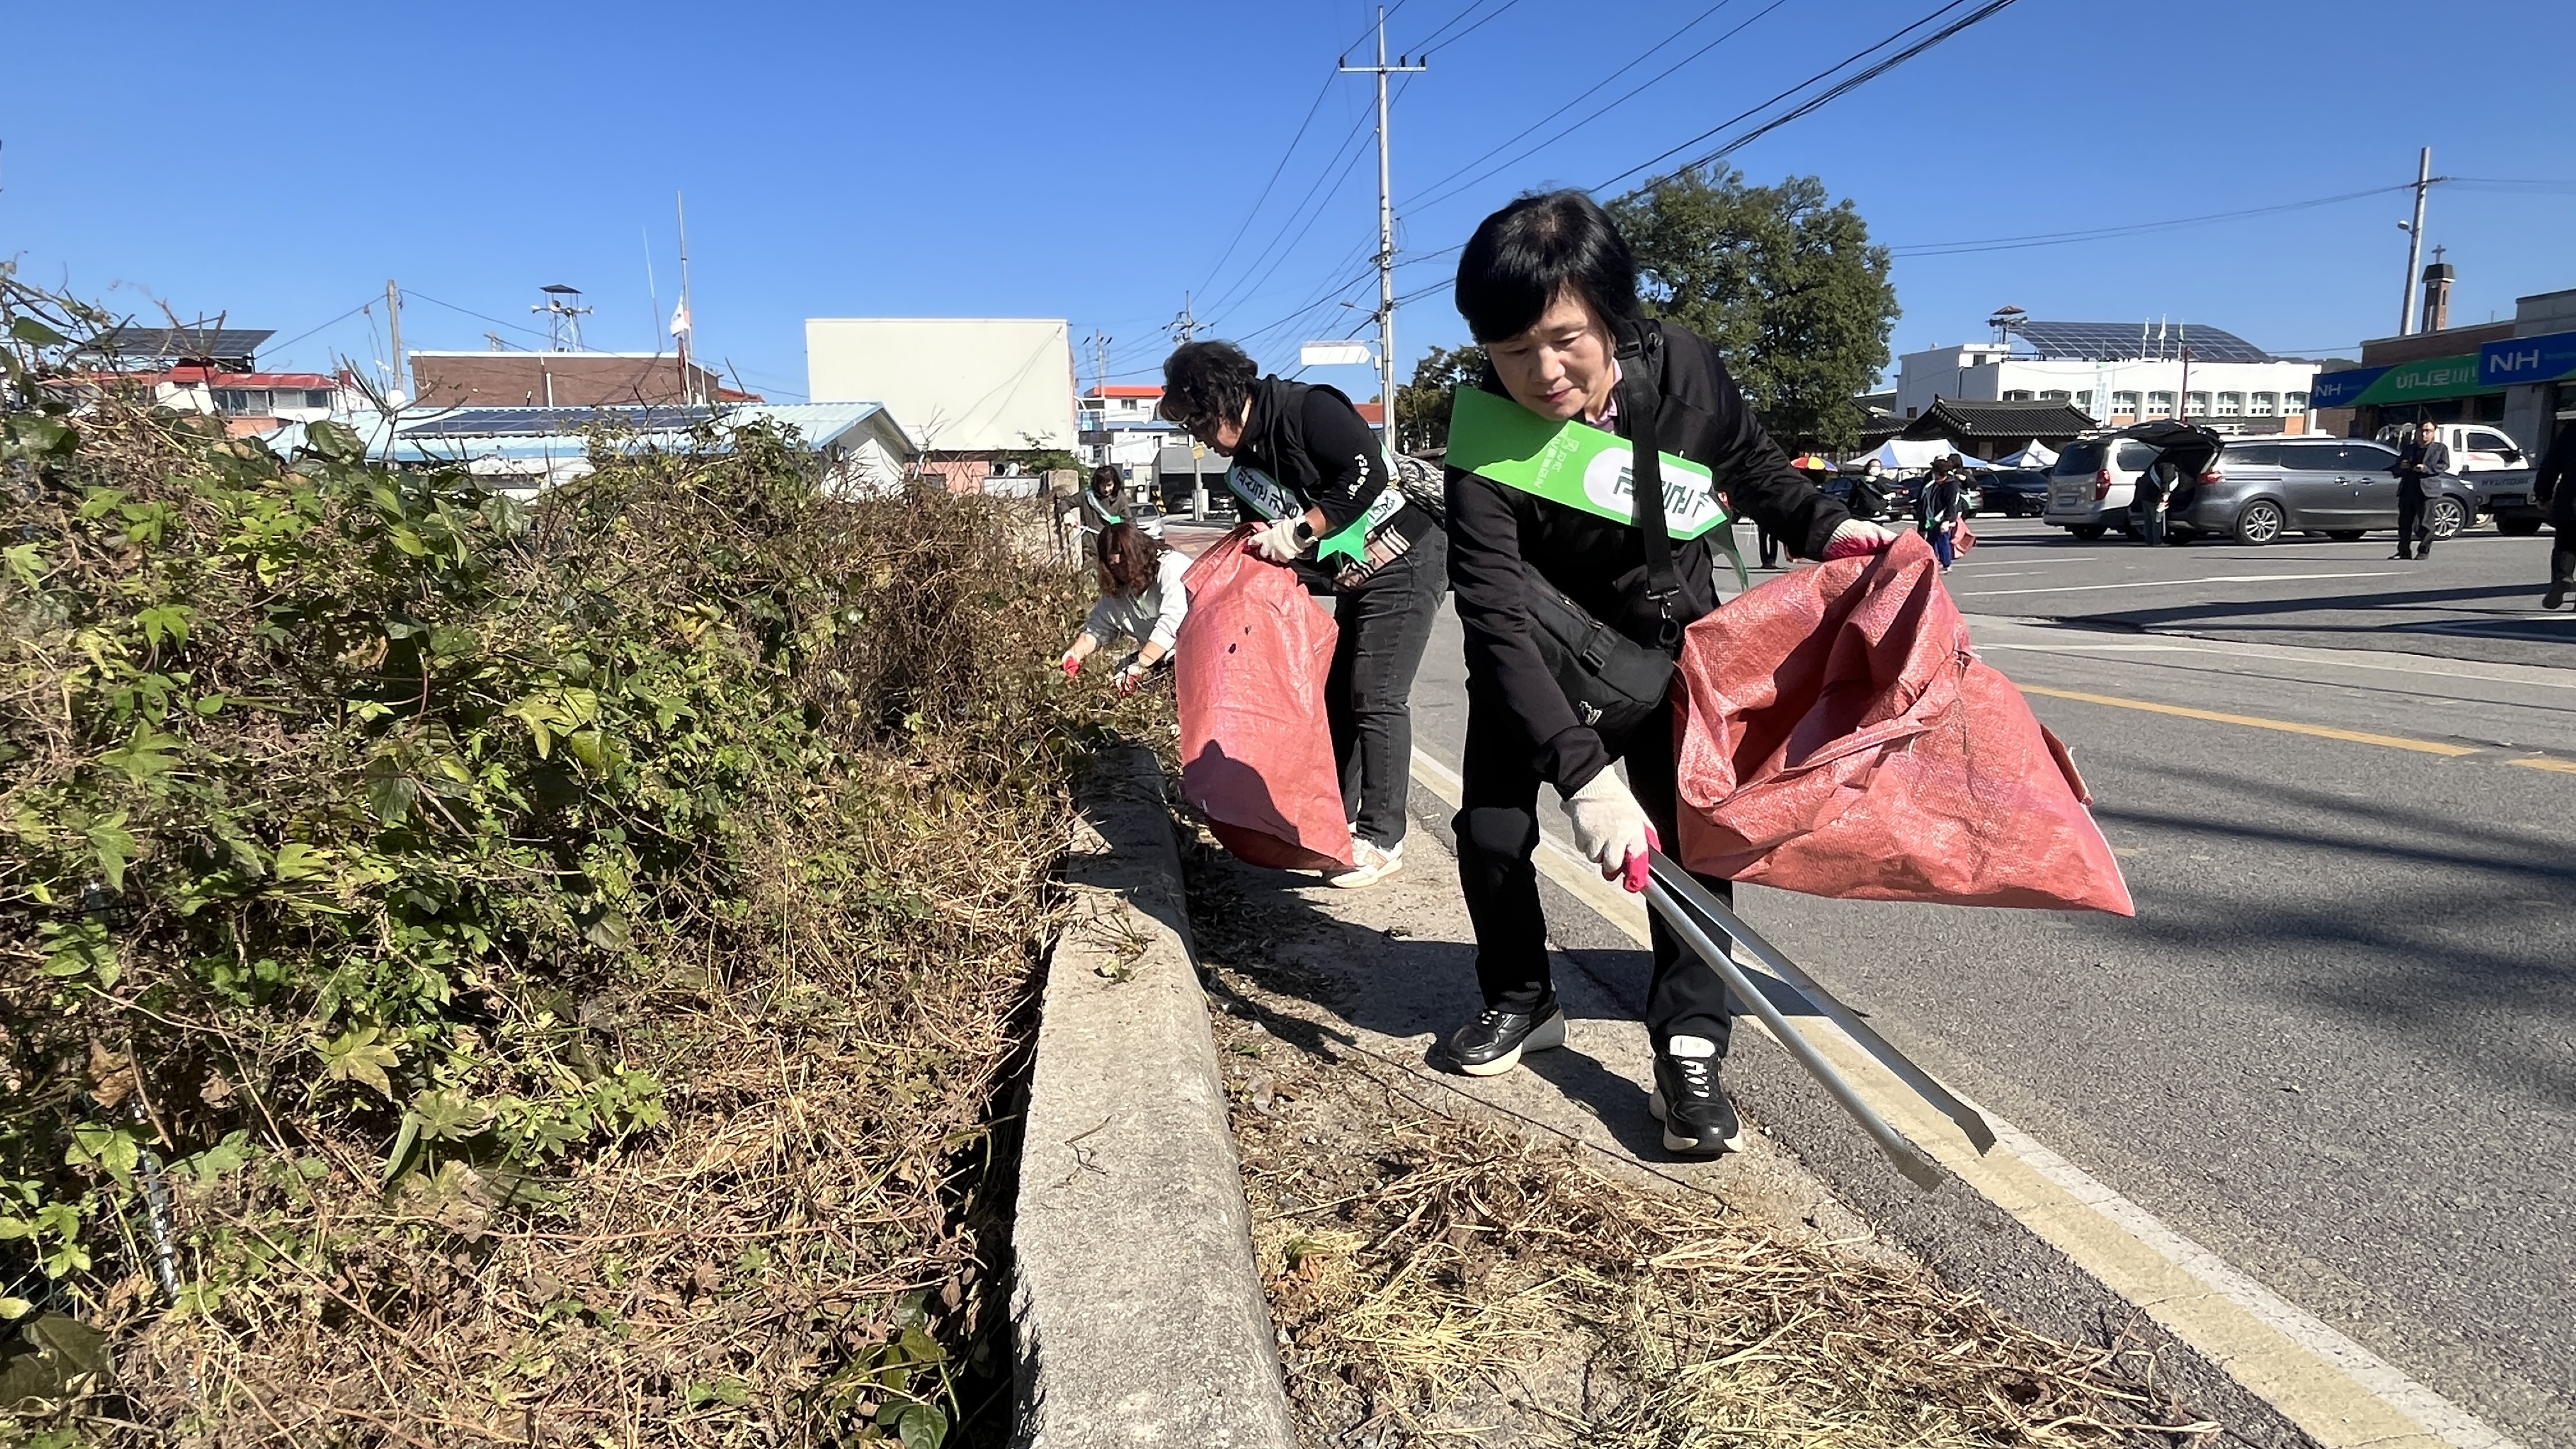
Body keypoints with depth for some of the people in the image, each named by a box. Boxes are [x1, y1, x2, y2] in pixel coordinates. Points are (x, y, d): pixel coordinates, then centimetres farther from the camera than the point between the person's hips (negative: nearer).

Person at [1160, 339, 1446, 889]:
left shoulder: (1307, 409, -15)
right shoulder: (1245, 470, 10)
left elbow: (1368, 473, -26)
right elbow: (1276, 558, 15)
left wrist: (1298, 533, -21)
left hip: (1403, 563, -9)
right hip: (1351, 579, 9)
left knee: (1377, 700, -9)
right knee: (1337, 697, 11)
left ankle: (1382, 841, -2)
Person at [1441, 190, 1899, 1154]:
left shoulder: (1681, 367, -23)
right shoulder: (1485, 438, -32)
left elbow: (1749, 464, 1)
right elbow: (1499, 624, -40)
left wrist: (1824, 527, -17)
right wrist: (1585, 775, -50)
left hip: (1668, 637, 1)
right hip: (1539, 648, -1)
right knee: (1491, 829, -3)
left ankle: (1690, 1050, -2)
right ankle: (1520, 1000, 21)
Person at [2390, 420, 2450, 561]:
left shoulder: (2440, 449, 13)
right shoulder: (2408, 449, 23)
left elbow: (2444, 465, -2)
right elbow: (2396, 470, 24)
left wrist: (2426, 468, -18)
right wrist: (2401, 467, 0)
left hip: (2426, 490, -4)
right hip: (2407, 489, 4)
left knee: (2425, 522, -8)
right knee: (2404, 522, 3)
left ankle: (2424, 551, -2)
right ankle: (2404, 551, 8)